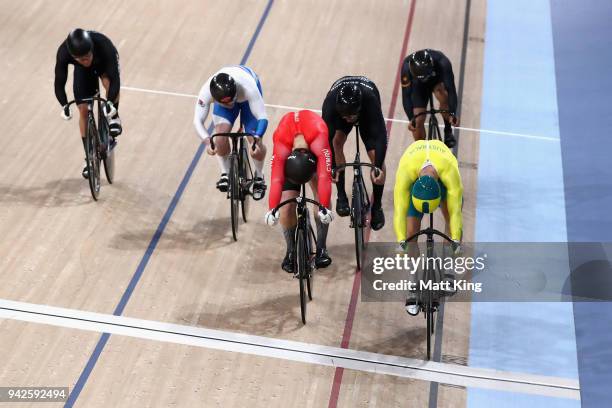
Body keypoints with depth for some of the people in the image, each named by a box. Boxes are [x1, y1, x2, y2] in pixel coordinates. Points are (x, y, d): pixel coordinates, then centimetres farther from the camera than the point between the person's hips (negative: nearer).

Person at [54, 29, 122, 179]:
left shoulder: (104, 46, -42)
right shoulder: (63, 53, -37)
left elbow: (115, 79, -40)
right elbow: (59, 83, -29)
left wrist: (110, 102, -52)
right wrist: (64, 105, -43)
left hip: (105, 63, -2)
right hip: (82, 71, 2)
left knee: (109, 82, -36)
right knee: (83, 109, -5)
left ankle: (114, 117, -6)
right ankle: (89, 157, 9)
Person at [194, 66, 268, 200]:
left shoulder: (248, 88, -46)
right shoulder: (206, 91, -40)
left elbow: (263, 118, -43)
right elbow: (198, 120, -34)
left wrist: (256, 140, -59)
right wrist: (207, 141, -52)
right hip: (223, 94, 2)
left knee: (256, 146, -13)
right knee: (221, 133, -22)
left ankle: (259, 177, 17)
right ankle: (225, 174, 3)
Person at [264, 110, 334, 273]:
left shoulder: (319, 139, -44)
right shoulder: (281, 147, -41)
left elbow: (324, 177, -51)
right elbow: (276, 180, -48)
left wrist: (324, 208, -58)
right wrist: (272, 210, -59)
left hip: (314, 147, 0)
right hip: (288, 151, 0)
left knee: (321, 192, -23)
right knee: (286, 207, -14)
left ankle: (321, 248, -14)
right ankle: (290, 251, 4)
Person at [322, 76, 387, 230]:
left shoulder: (370, 100, -45)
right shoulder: (331, 101, -42)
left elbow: (380, 136, -45)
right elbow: (327, 135, -40)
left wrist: (378, 167, -53)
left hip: (367, 113, -1)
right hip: (340, 107, 1)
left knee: (376, 157, -16)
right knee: (337, 141, -25)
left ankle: (377, 206, 2)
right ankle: (341, 197, -11)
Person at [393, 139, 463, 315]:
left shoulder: (450, 170, -44)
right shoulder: (405, 171, -44)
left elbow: (455, 211, -40)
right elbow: (400, 210, -43)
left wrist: (456, 242, -47)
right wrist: (401, 242, -51)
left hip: (442, 172, 1)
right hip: (414, 174, -1)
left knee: (451, 219, -13)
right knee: (411, 231, -12)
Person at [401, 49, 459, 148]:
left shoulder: (442, 63, -39)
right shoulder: (406, 67, -36)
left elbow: (451, 89, -41)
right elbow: (406, 95, -33)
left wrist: (453, 113, -52)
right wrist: (411, 119, -43)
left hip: (438, 81, -1)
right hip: (419, 86, 1)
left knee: (443, 95, -35)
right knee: (418, 121, -10)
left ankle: (448, 131, -18)